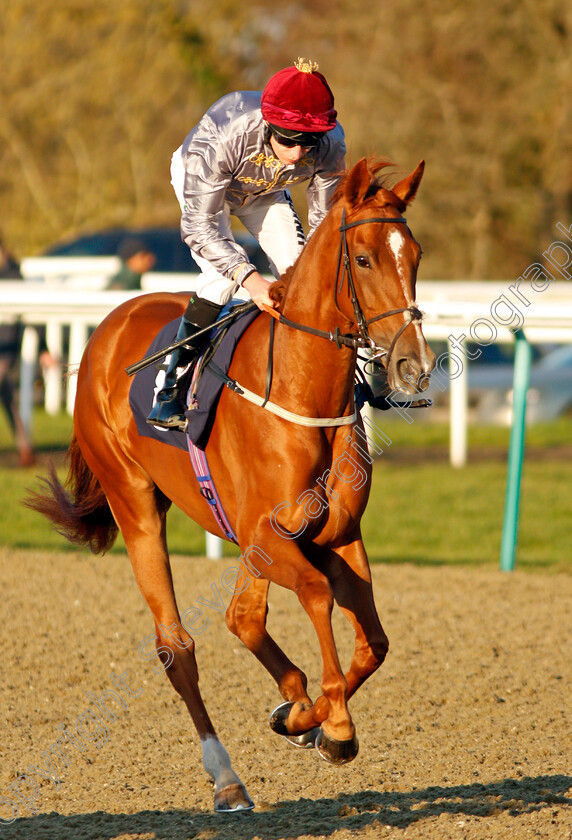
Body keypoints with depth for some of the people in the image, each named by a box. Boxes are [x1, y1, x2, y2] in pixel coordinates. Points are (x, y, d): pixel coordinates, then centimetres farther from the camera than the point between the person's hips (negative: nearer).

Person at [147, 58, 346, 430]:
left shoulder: (330, 146, -33)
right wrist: (251, 280, -53)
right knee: (221, 272, -24)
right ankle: (172, 391, -18)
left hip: (265, 189, 4)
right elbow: (199, 228, -41)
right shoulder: (221, 139, -46)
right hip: (197, 178, -4)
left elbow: (326, 221, -18)